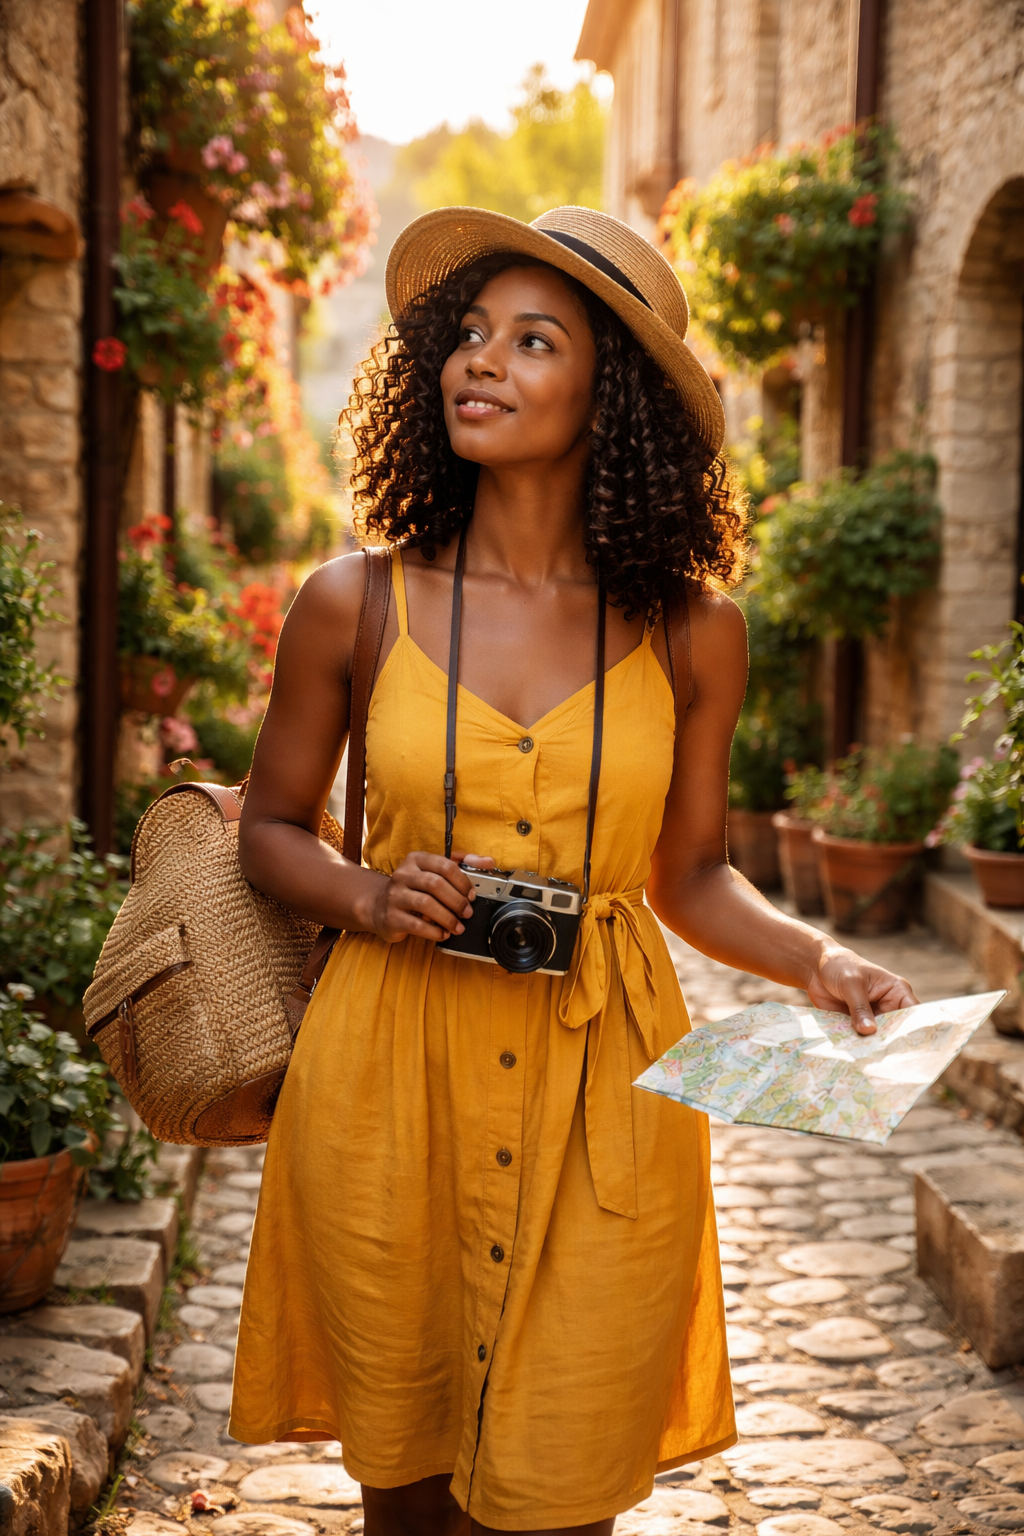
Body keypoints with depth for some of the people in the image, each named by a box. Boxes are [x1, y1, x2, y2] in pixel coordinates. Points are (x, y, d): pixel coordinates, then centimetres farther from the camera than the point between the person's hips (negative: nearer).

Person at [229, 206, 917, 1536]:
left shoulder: (690, 631, 0)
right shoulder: (355, 605, -2)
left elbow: (691, 877, 9)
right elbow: (272, 831, 9)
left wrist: (817, 960, -8)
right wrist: (371, 898, -10)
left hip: (605, 1091, 0)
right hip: (388, 1077, 0)